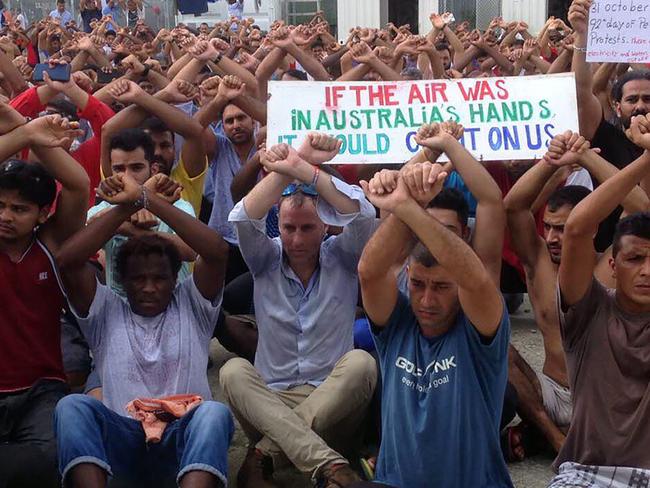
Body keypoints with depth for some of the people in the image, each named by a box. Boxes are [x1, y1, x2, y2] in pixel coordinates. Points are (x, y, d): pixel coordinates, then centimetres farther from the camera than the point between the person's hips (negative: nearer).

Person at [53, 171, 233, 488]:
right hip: (122, 441, 1)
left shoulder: (191, 305, 17)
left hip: (183, 437, -1)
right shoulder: (107, 312, 18)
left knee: (214, 412, -33)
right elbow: (68, 261, 0)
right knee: (73, 406, -28)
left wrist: (149, 200, -7)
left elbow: (217, 252, -3)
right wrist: (129, 206, -3)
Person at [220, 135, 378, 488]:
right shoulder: (266, 260, 5)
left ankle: (264, 455, -31)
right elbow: (243, 219, -16)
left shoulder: (341, 257, 3)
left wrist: (302, 169, -29)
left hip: (331, 404, -1)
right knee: (233, 371, -29)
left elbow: (363, 214, -19)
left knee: (360, 363, -30)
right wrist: (288, 166, -28)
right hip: (271, 403, 1)